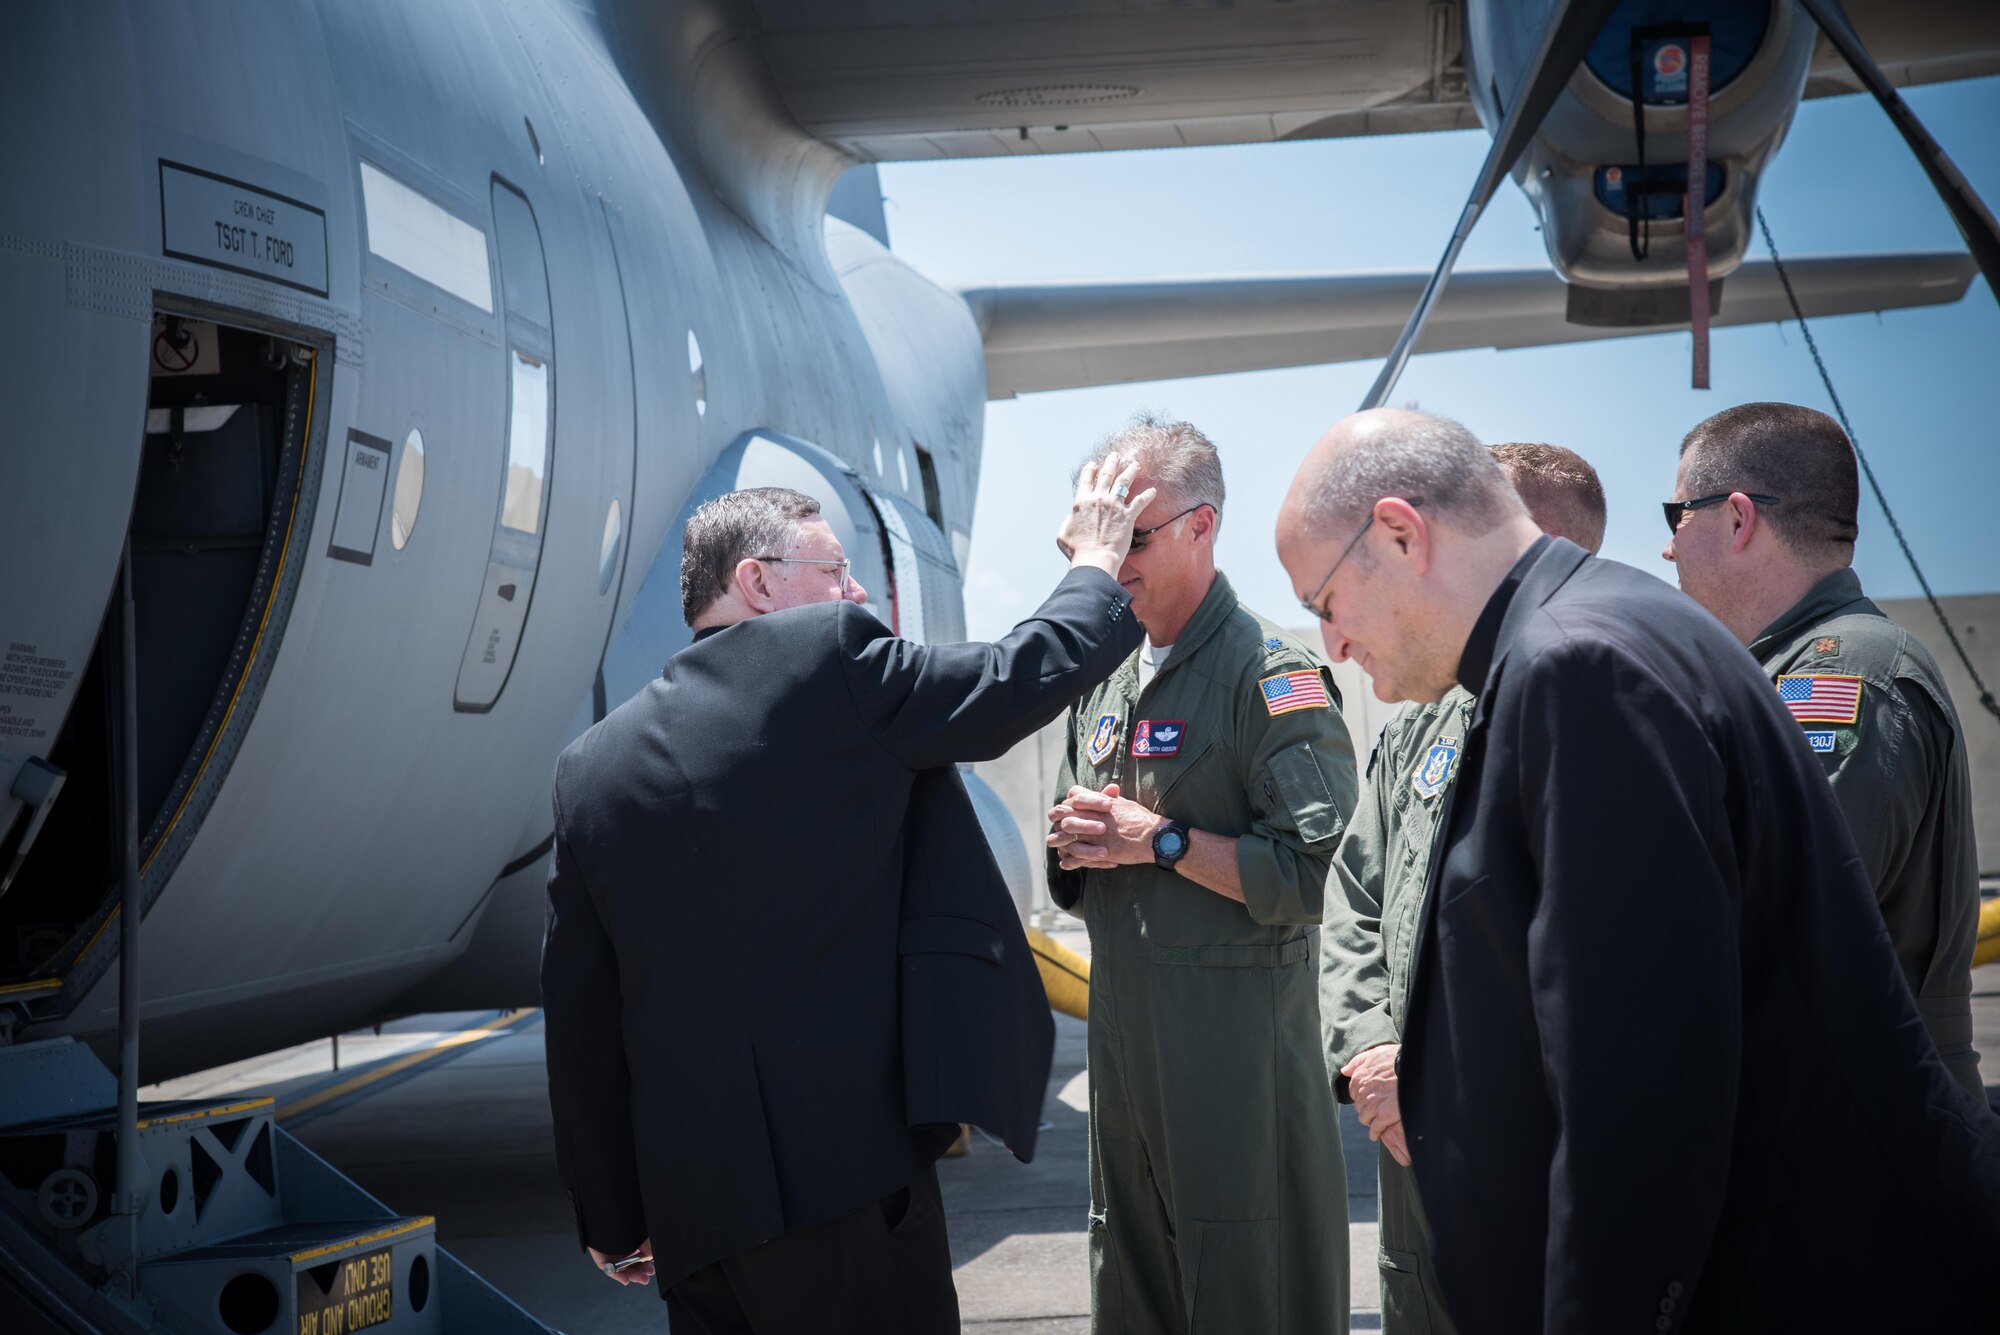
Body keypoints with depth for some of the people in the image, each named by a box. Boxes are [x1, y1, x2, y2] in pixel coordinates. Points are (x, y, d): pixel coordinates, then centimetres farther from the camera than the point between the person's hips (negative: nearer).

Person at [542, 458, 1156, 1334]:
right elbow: (1023, 679, 2)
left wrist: (609, 1214, 20)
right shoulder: (831, 660, -5)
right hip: (847, 1167, -6)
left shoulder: (590, 766, 11)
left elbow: (579, 1020, 13)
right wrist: (1096, 562, 22)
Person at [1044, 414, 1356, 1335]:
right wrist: (1078, 839, 0)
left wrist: (1158, 839, -16)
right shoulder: (1103, 679, 14)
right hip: (1123, 1032, 8)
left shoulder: (1272, 673, -11)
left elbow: (1304, 870, -19)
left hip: (1238, 1040, -7)